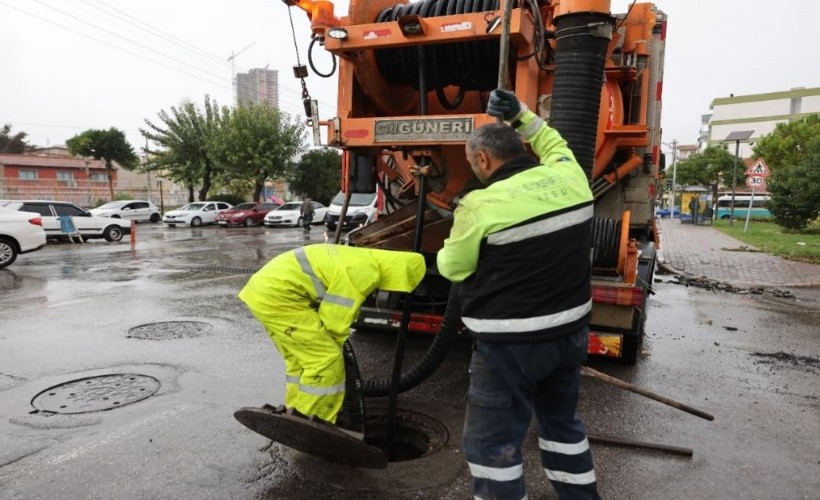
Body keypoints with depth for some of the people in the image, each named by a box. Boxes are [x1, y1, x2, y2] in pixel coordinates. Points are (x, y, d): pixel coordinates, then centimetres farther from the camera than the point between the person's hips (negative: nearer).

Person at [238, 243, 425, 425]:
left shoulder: (362, 260, 15)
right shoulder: (364, 272, -17)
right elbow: (334, 320, -12)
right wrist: (336, 347, 7)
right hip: (276, 295, -10)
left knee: (301, 360, 20)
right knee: (326, 360, -5)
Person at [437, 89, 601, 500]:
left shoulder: (481, 205, -19)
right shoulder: (570, 179, -1)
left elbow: (452, 267, -4)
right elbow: (555, 147, 24)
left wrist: (448, 247, 17)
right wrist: (522, 116, 22)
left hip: (511, 342, -7)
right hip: (570, 331, 8)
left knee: (492, 442, 9)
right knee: (562, 420, 28)